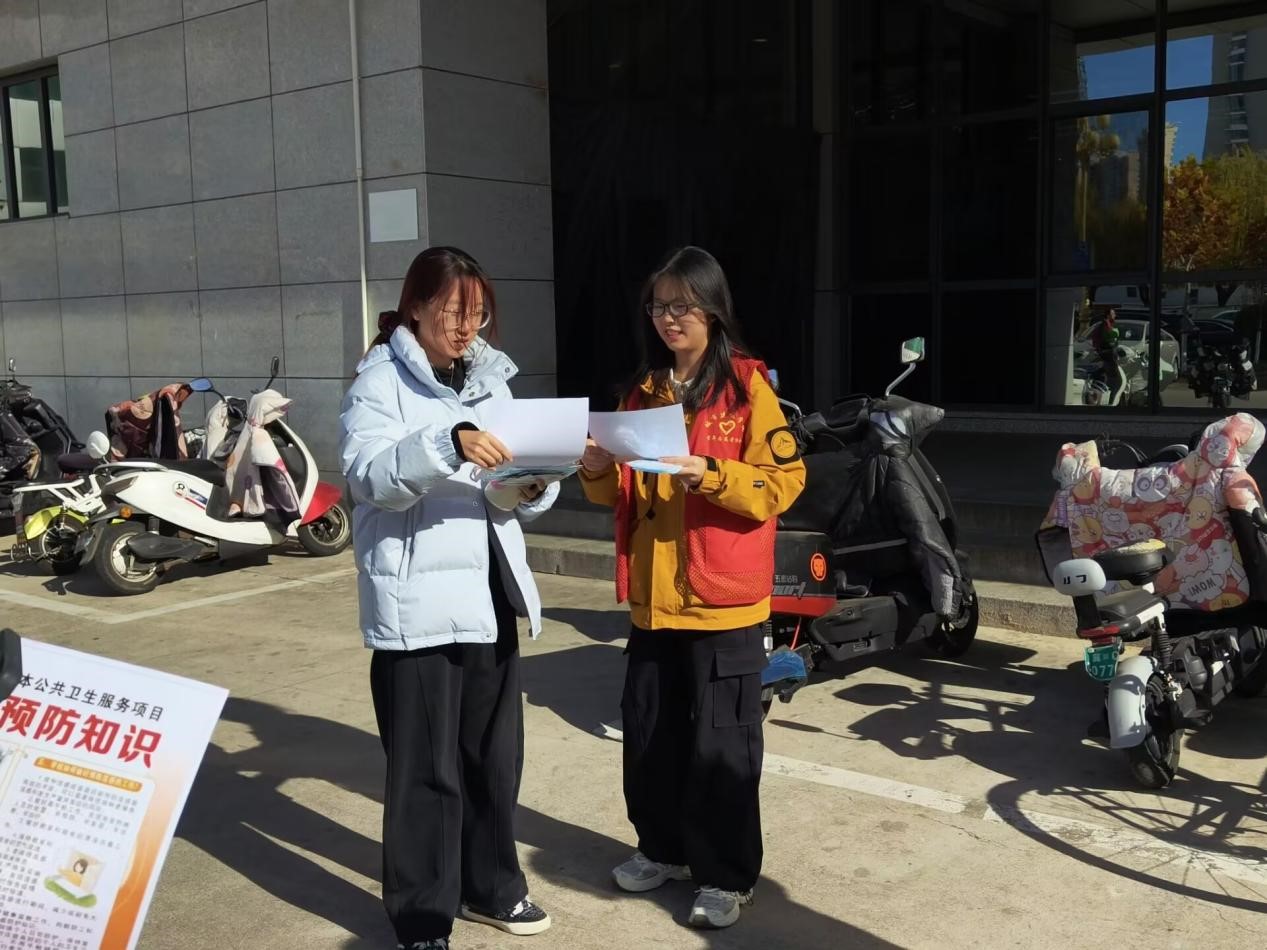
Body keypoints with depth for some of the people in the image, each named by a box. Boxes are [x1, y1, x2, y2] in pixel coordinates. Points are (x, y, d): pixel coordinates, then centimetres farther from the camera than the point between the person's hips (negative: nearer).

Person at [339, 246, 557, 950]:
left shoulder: (490, 378, 14)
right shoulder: (381, 381, -5)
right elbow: (367, 472, -22)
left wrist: (534, 486, -7)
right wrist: (448, 444, -36)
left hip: (489, 593, 6)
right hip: (418, 602, -6)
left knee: (495, 755, 16)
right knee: (426, 769, 0)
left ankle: (490, 887, 33)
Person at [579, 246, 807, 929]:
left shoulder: (747, 385, -6)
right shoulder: (641, 390, 12)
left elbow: (783, 481, -11)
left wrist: (708, 474, -24)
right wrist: (598, 473, -5)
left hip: (722, 597, -6)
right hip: (653, 597, 6)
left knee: (721, 742, 2)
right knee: (649, 731, 14)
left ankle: (727, 873, 17)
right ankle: (665, 847, 33)